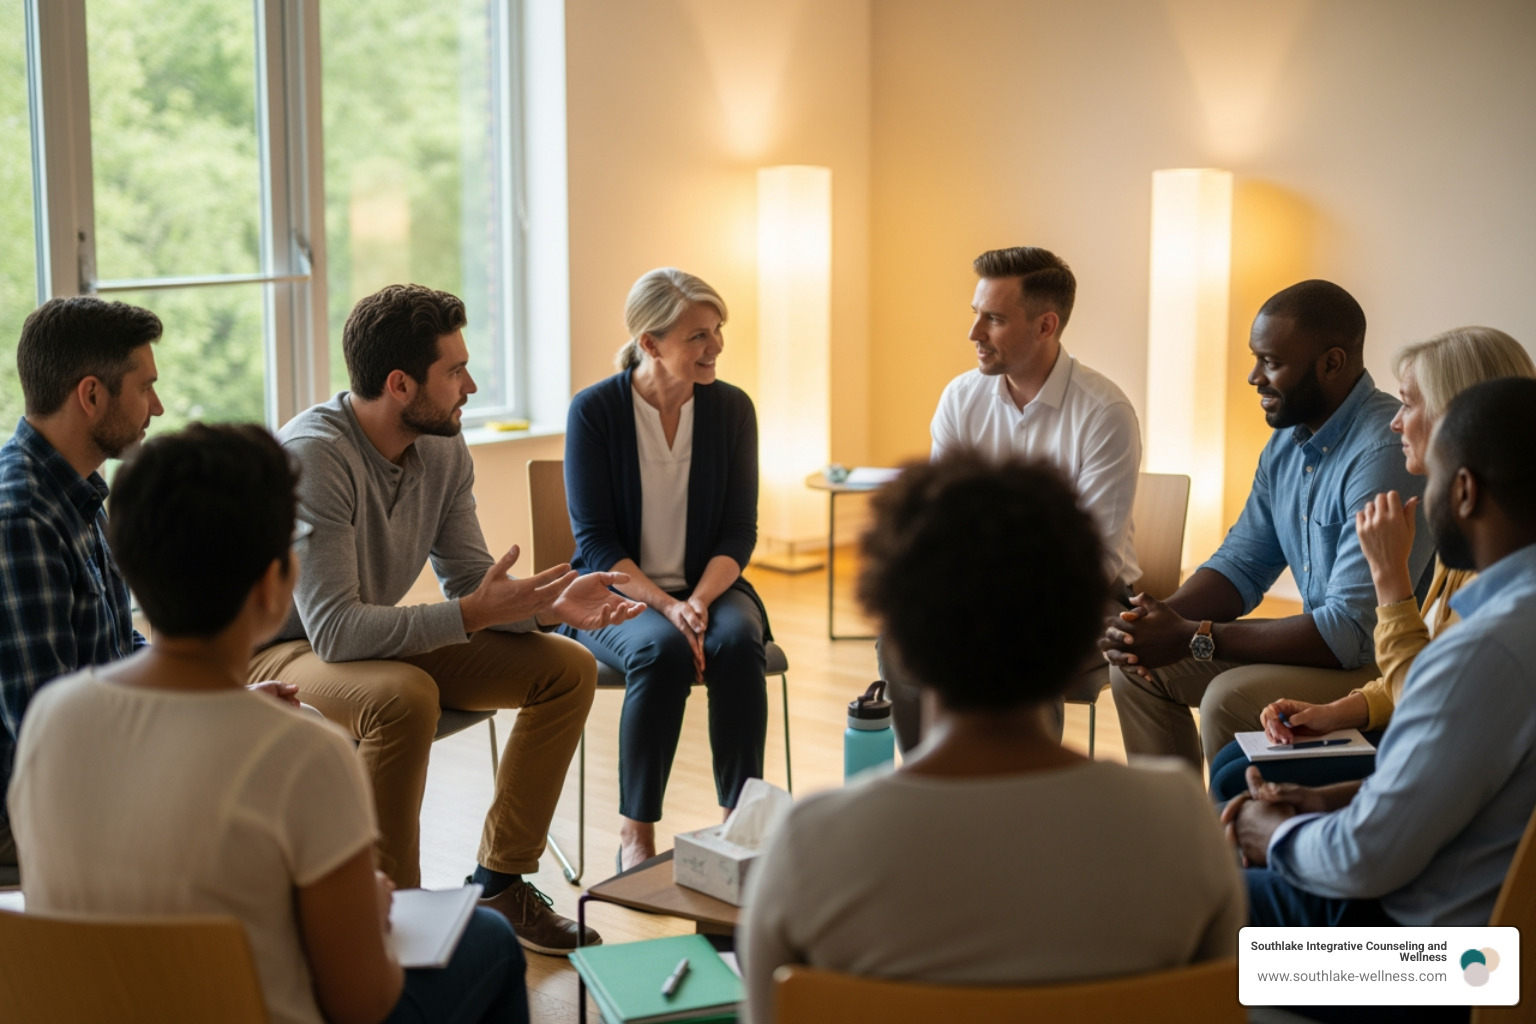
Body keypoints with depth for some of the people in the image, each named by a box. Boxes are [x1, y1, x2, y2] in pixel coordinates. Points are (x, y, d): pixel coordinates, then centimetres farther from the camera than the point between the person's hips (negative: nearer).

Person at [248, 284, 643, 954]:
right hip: (279, 653, -8)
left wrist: (548, 605, -17)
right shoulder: (312, 456, -28)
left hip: (386, 644, 8)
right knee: (404, 696, -39)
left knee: (568, 669, -3)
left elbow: (470, 581, 3)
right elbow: (335, 629, -33)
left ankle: (500, 884, 4)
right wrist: (469, 615, -37)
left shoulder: (444, 452, -4)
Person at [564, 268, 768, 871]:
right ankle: (635, 835, -22)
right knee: (661, 650, -34)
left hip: (708, 587, 2)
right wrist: (664, 606, -24)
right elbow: (595, 539, -10)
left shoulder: (731, 408, -1)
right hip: (617, 594, -2)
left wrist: (698, 601, -18)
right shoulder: (594, 411, -9)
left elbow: (739, 530, 0)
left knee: (738, 642, -31)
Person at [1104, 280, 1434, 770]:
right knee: (1137, 666, 6)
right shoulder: (1287, 440, 6)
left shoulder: (1385, 454, -25)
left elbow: (1351, 632, -28)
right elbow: (1241, 564, 12)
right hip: (1327, 640, 9)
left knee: (1229, 698, -29)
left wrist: (1195, 637, -26)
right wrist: (1163, 615, -10)